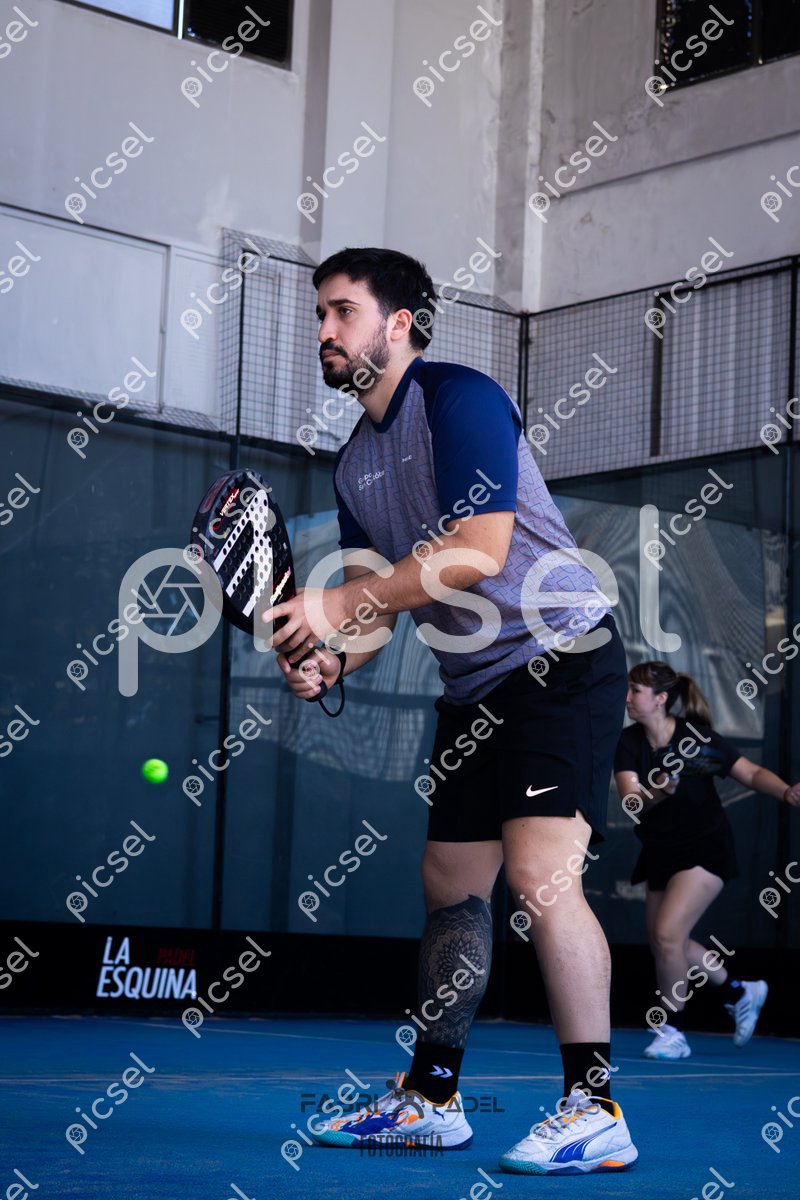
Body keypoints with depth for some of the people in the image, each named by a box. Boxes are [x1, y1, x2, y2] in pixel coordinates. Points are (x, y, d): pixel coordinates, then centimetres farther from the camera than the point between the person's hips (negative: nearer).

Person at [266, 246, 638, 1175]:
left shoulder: (460, 398, -12)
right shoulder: (354, 463, 14)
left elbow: (480, 549, -23)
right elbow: (380, 604, 15)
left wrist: (336, 602, -20)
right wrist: (326, 660, -7)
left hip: (562, 657, -9)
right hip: (475, 685, 9)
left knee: (539, 867, -20)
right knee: (450, 883, 11)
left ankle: (594, 1107, -15)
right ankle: (430, 1098, 22)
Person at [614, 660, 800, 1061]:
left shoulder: (697, 738, -17)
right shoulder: (629, 742, -8)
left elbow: (752, 773, -11)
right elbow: (630, 799, -20)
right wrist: (656, 795, -42)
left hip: (705, 850, -6)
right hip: (661, 852, 6)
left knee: (668, 933, -18)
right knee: (664, 942, 12)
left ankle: (671, 1032, -1)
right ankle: (741, 991, 35)